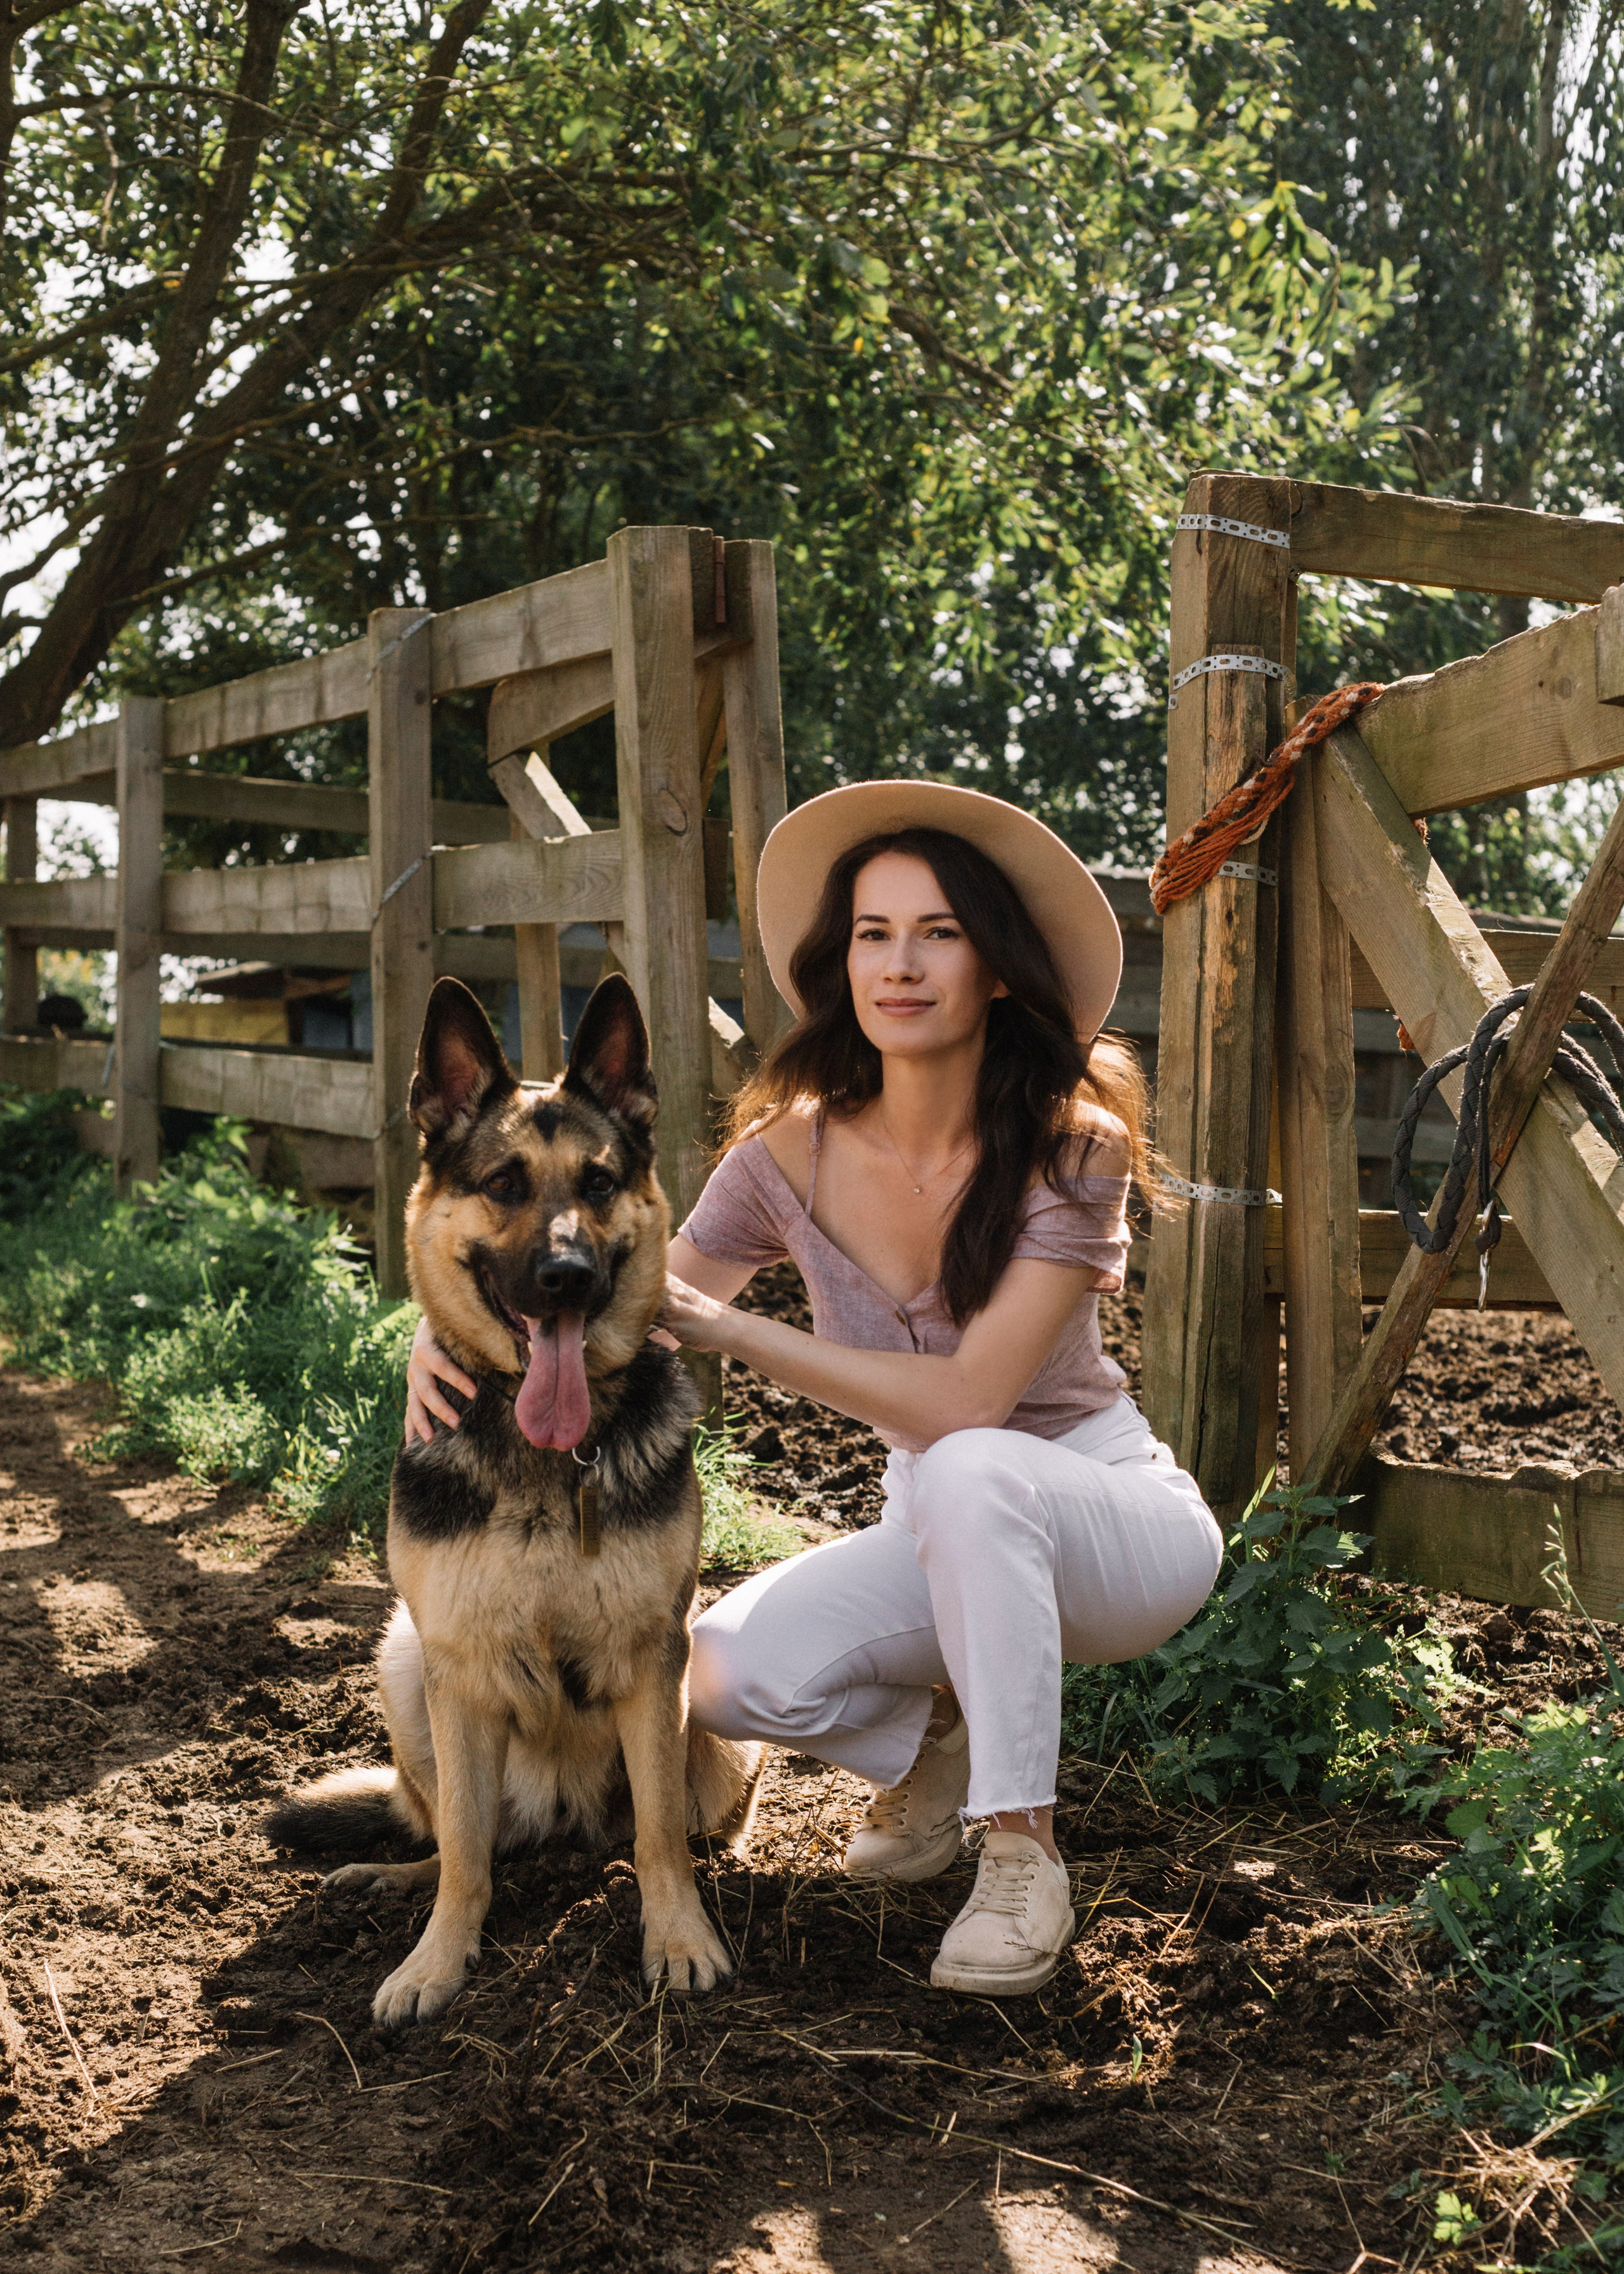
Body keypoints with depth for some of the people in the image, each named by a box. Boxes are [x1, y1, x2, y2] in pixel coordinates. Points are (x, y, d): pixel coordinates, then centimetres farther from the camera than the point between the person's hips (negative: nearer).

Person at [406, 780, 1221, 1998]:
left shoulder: (1071, 1147, -21)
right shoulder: (795, 1154, -10)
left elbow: (967, 1398, -30)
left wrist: (727, 1325, -32)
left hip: (1114, 1519, -3)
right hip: (946, 1537, 4)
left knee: (968, 1471, -38)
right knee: (731, 1673, -23)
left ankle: (1024, 1852, -20)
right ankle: (940, 1736, 9)